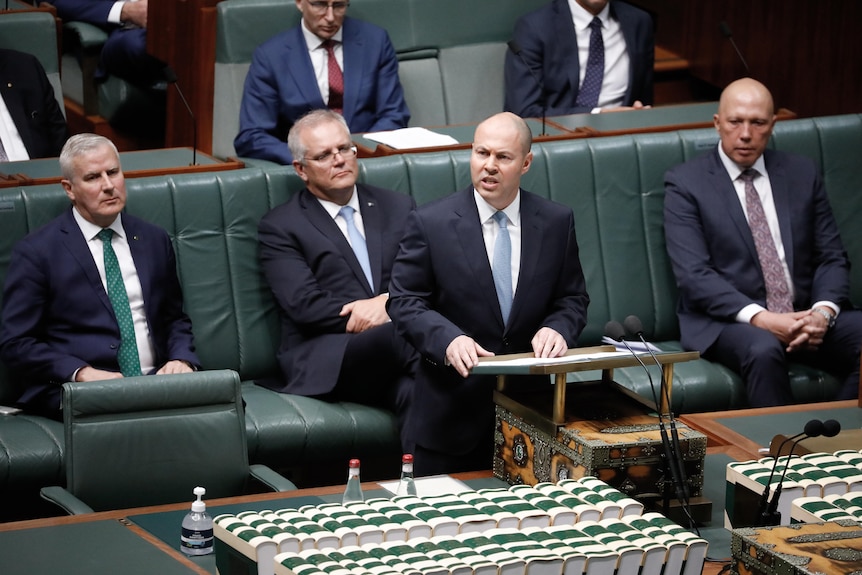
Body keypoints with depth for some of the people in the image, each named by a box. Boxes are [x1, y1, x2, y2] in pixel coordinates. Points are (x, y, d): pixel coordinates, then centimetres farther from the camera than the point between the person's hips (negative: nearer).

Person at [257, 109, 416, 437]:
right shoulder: (280, 228, 11)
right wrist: (370, 314, -11)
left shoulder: (397, 208, 23)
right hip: (325, 360, -4)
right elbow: (304, 305, -3)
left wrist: (390, 304, -9)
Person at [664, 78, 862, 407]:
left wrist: (823, 311, -11)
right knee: (764, 350, -38)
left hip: (806, 316, 4)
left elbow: (832, 258, 11)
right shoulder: (685, 183, 1)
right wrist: (760, 318, -22)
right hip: (726, 320, -4)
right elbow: (694, 275, -9)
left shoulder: (802, 174, 14)